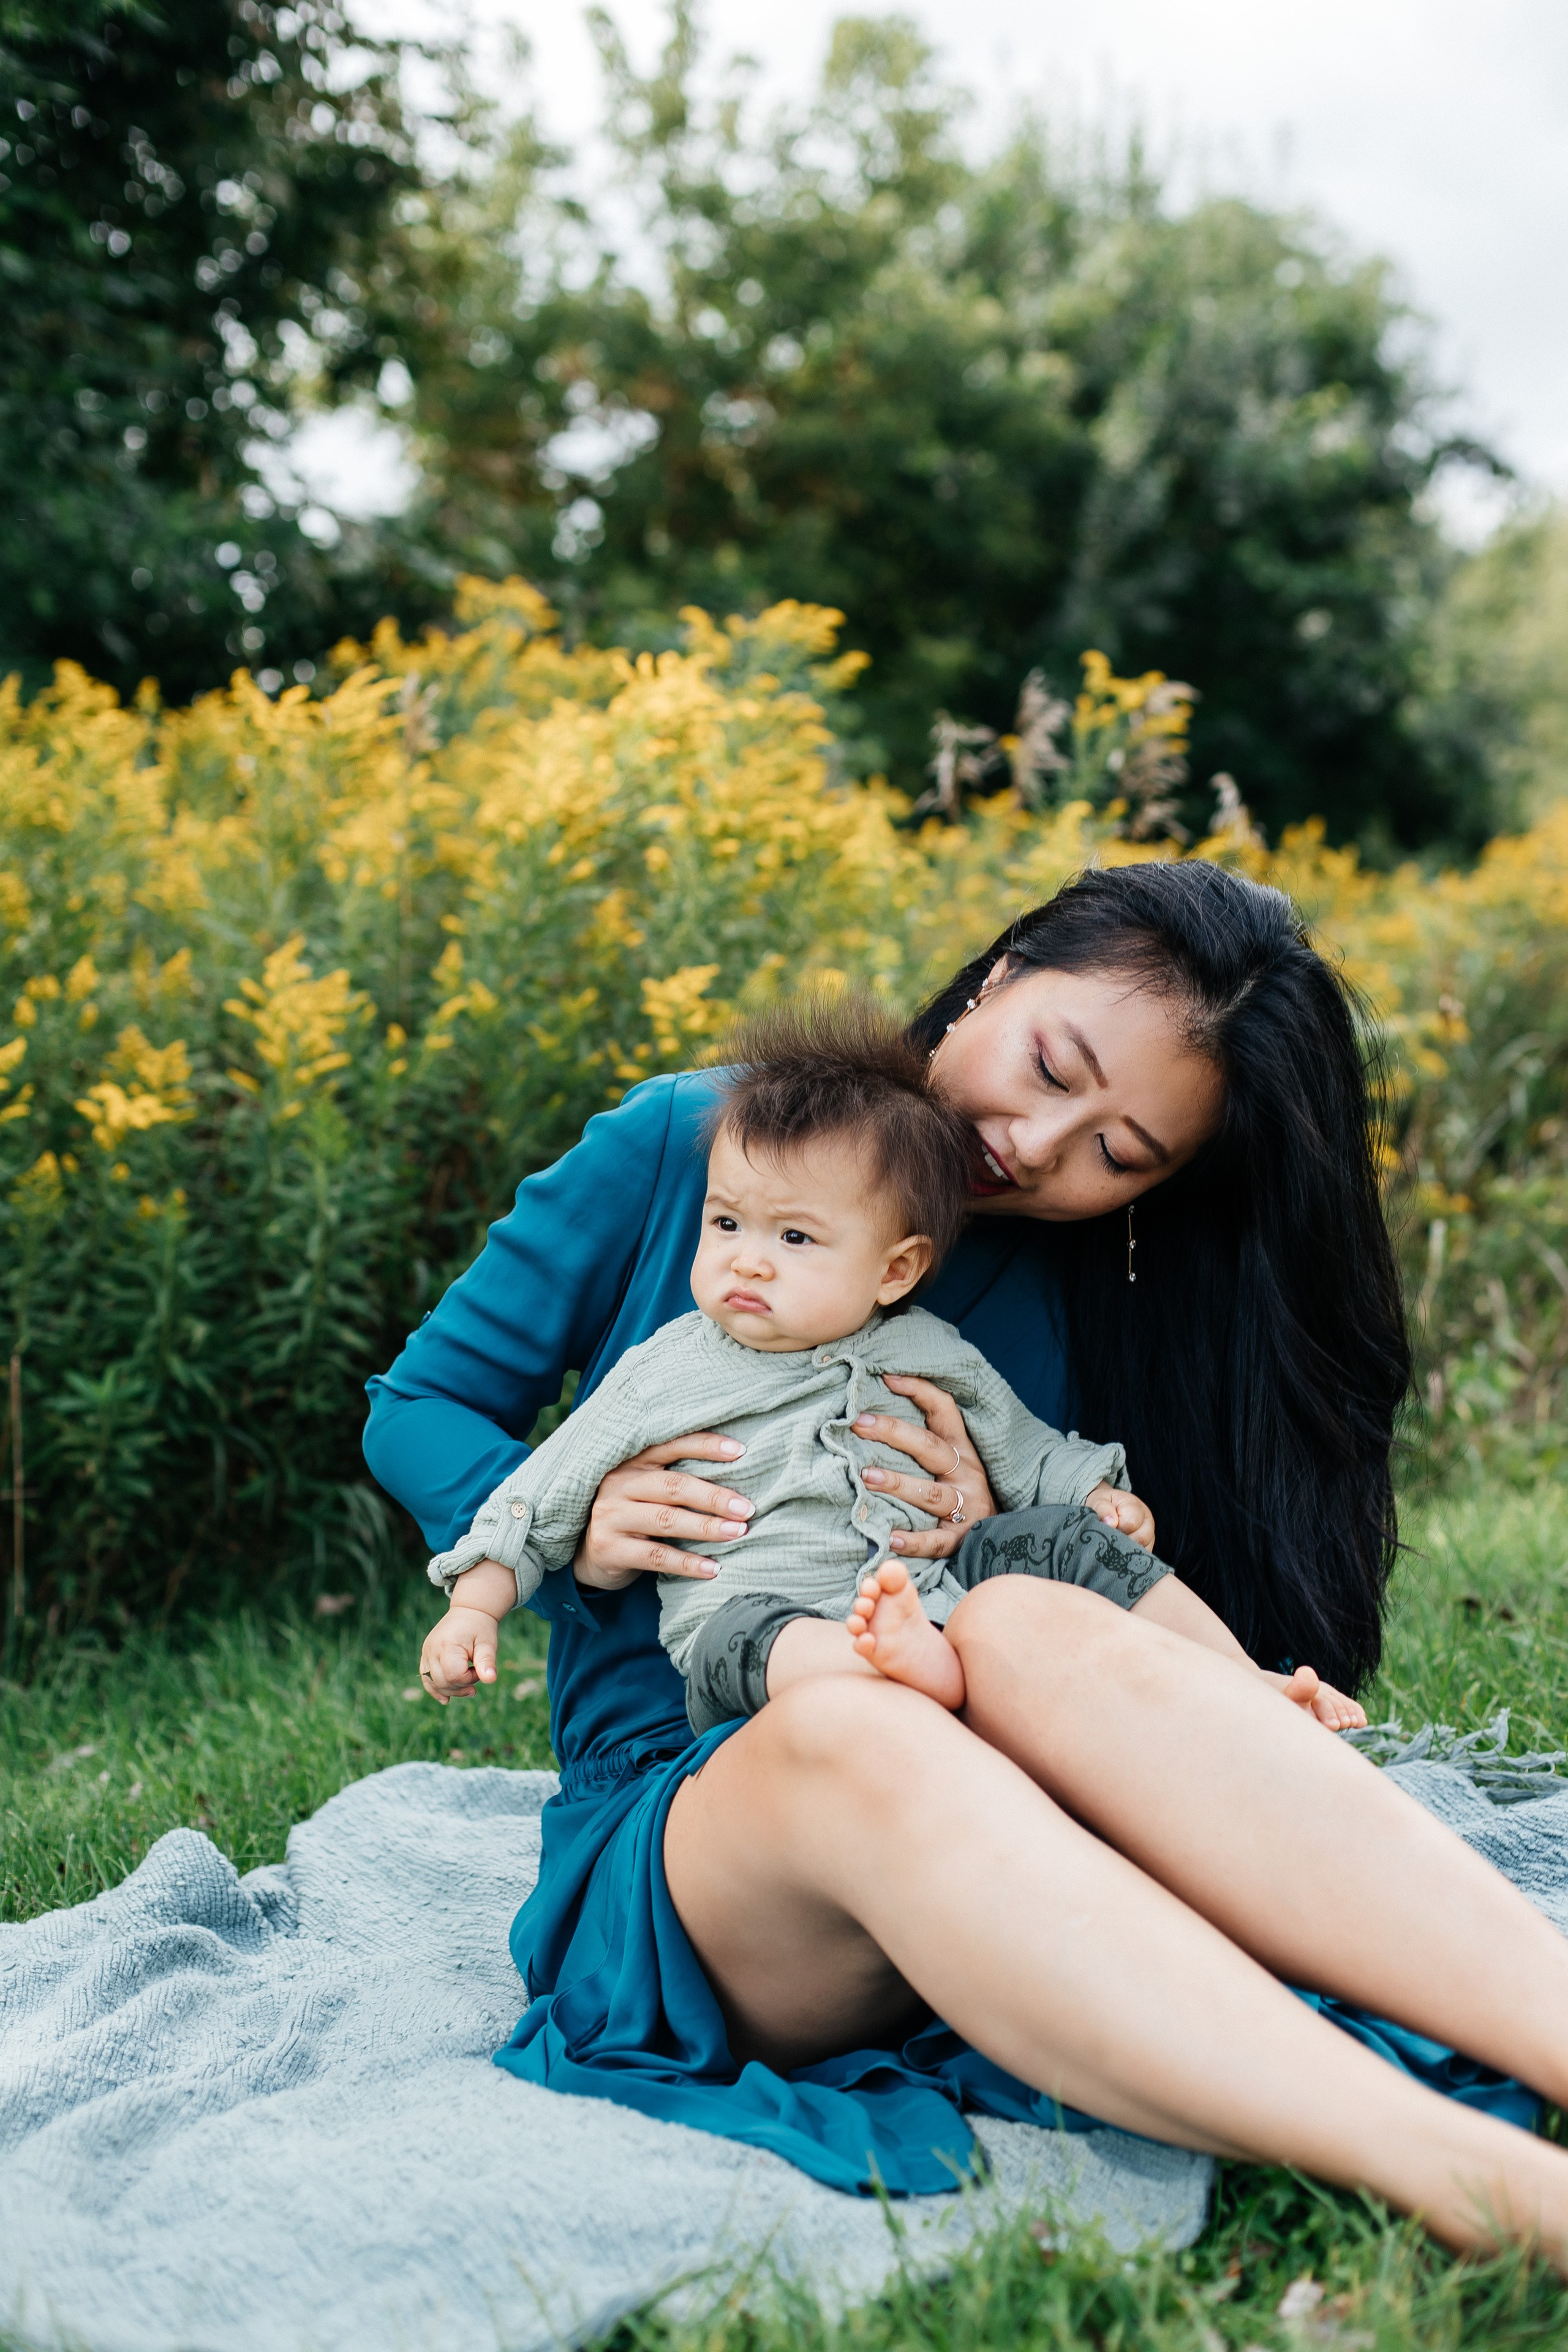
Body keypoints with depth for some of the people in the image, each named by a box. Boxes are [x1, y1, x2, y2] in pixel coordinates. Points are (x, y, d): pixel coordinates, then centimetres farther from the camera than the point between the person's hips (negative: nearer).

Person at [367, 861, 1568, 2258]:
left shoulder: (1099, 1309, 6)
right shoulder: (681, 1147, 1)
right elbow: (419, 1410, 9)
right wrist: (569, 1526, -12)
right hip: (674, 1813, -1)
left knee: (1026, 1629, -35)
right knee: (848, 1727, -38)